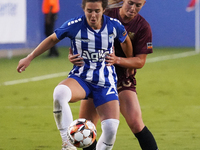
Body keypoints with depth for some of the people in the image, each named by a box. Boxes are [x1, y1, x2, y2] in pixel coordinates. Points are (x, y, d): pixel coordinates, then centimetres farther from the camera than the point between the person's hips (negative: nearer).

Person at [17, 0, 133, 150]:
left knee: (111, 128, -17)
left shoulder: (114, 25, -7)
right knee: (60, 92, -38)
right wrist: (29, 58, 8)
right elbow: (52, 39, 6)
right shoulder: (74, 25, -11)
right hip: (80, 78, -1)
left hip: (106, 81, 1)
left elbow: (125, 41, 16)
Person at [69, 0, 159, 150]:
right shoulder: (106, 15, -8)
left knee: (136, 124, -20)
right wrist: (73, 54, -21)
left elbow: (140, 61, -7)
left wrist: (117, 60, -25)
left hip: (123, 78, -1)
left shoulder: (143, 27, -7)